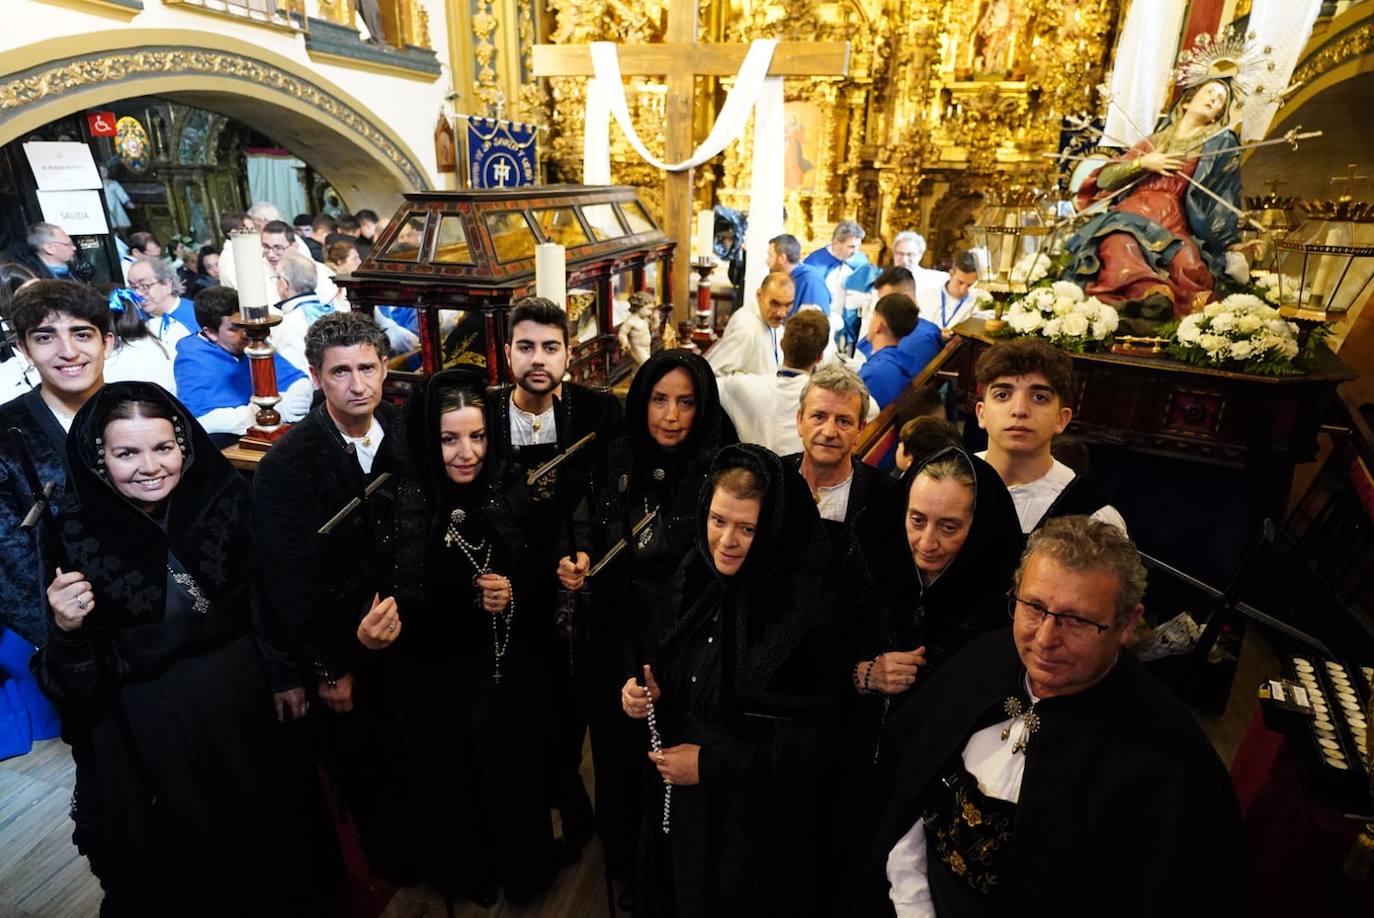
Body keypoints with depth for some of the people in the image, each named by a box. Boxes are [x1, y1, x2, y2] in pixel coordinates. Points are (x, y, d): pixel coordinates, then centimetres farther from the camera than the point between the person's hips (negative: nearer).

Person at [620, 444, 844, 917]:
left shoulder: (808, 616, -25)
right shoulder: (692, 582, -6)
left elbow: (818, 744, -21)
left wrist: (711, 764, -19)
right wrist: (646, 696, -13)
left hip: (757, 823, -5)